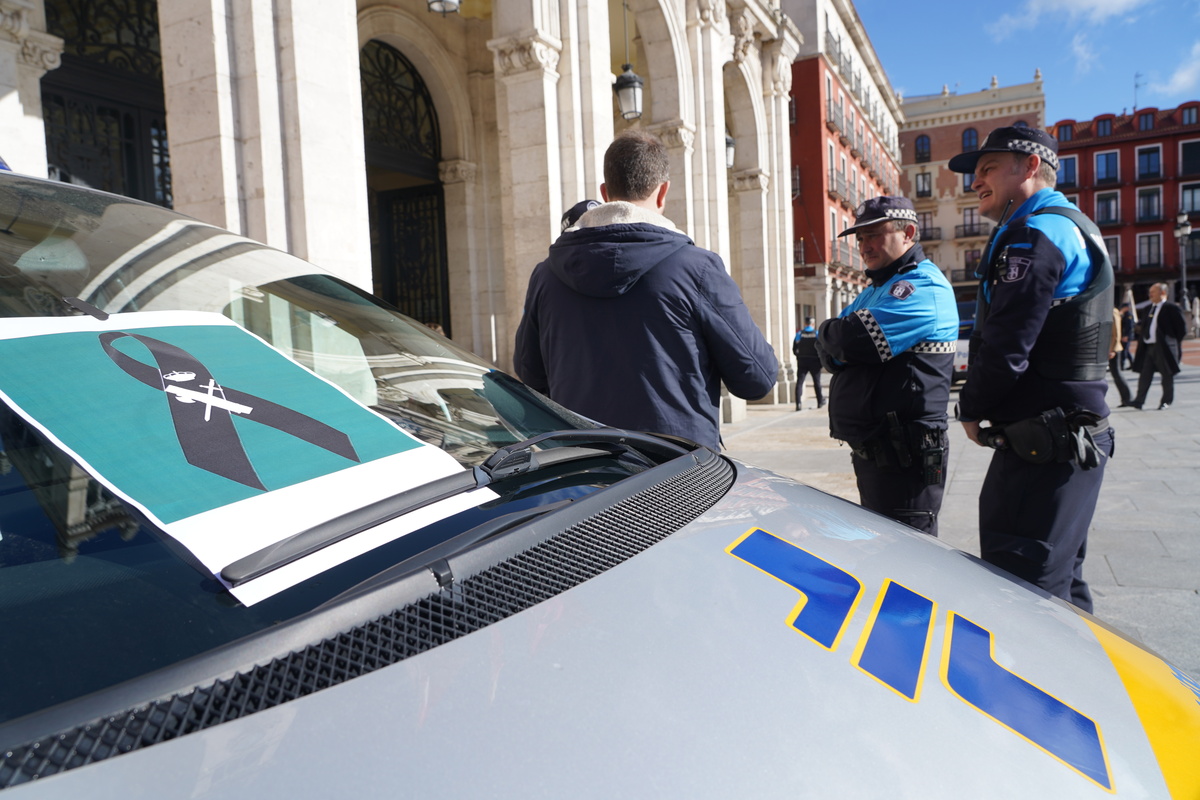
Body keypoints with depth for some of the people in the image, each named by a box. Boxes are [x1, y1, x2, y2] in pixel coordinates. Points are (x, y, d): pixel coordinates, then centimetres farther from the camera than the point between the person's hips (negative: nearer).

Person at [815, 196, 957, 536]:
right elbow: (830, 355, 13)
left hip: (904, 460, -10)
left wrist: (827, 335, -3)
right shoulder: (878, 288, 20)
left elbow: (854, 339, -24)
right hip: (868, 453, 10)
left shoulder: (924, 286, -12)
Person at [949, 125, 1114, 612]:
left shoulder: (1036, 234, -14)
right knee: (1059, 580, 20)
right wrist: (987, 408, 14)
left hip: (1044, 444, -11)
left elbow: (1006, 345, -20)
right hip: (1072, 437, 11)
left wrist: (972, 409, -4)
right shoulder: (1072, 228, 20)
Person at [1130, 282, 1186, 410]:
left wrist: (1173, 342, -4)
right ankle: (1139, 400, 2)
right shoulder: (1149, 309, 13)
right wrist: (1143, 338, 7)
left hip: (1164, 348, -6)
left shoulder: (1171, 308, -8)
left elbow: (1182, 328, -7)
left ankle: (1167, 401, 13)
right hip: (1148, 347, 6)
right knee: (1144, 374, 2)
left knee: (1167, 375, 5)